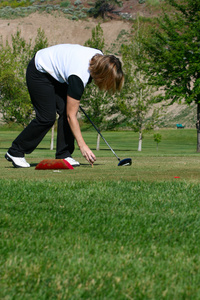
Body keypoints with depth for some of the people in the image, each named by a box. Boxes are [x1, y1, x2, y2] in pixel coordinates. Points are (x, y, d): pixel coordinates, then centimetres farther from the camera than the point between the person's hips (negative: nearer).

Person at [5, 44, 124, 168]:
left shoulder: (100, 59, -17)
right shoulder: (79, 76, -38)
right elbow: (71, 115, -33)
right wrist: (82, 145, -33)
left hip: (56, 73, 8)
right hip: (39, 73, -8)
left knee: (66, 110, -6)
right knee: (47, 118, -11)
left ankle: (63, 155, -1)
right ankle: (15, 152, 3)